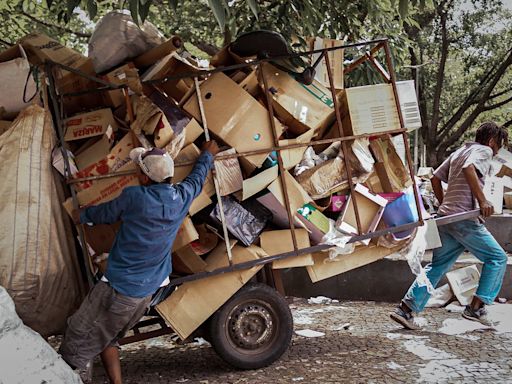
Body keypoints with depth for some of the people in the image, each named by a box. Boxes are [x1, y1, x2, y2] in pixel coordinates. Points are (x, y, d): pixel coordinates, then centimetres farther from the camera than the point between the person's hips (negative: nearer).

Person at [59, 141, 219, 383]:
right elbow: (197, 178, 21)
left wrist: (82, 215, 25)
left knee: (79, 337, 5)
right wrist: (208, 154, 40)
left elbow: (106, 213, 3)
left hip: (118, 289, -7)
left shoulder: (133, 197, -16)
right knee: (106, 338, 21)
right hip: (147, 292, 7)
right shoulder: (181, 197, -2)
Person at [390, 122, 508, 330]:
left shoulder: (458, 152, 25)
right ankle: (476, 307, 2)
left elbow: (435, 178, 22)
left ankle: (405, 309, 5)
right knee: (497, 258, 5)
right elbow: (469, 168, -21)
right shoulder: (484, 151, 1)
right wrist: (482, 200, -22)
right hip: (463, 218, -8)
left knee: (437, 266, 11)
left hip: (445, 217, 8)